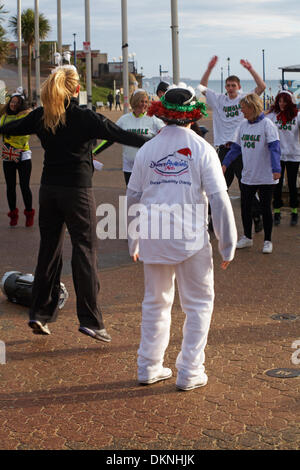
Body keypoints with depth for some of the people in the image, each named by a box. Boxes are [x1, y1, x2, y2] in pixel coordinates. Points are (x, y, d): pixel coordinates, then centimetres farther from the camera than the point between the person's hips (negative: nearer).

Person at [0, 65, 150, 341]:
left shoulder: (41, 116, 4)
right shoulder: (85, 117, -11)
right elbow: (120, 135, -15)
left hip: (49, 190, 5)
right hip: (77, 190, -5)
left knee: (49, 249, 14)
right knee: (85, 251, -3)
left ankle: (40, 313, 19)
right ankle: (90, 320, -4)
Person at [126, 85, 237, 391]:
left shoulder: (146, 150, 6)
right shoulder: (202, 149, -4)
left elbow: (133, 197, 10)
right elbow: (219, 199, -7)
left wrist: (133, 242, 20)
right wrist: (227, 245, -1)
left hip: (153, 239, 4)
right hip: (191, 239, -4)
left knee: (155, 302, 16)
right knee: (198, 304, 9)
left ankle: (149, 368, 22)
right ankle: (189, 372, 9)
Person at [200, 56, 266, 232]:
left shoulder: (245, 99, 4)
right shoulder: (219, 100, 11)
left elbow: (262, 87, -8)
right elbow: (202, 87, 10)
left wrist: (250, 69, -14)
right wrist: (210, 68, 0)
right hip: (224, 149, 3)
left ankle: (257, 216, 14)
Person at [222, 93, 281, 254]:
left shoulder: (267, 124, -12)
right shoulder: (243, 125, 6)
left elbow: (274, 148, -20)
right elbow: (236, 147, 14)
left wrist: (276, 169, -30)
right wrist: (225, 164, 5)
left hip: (266, 177, -5)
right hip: (247, 176, 6)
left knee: (265, 209, 5)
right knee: (245, 207, 11)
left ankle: (267, 241, 18)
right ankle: (247, 238, 28)